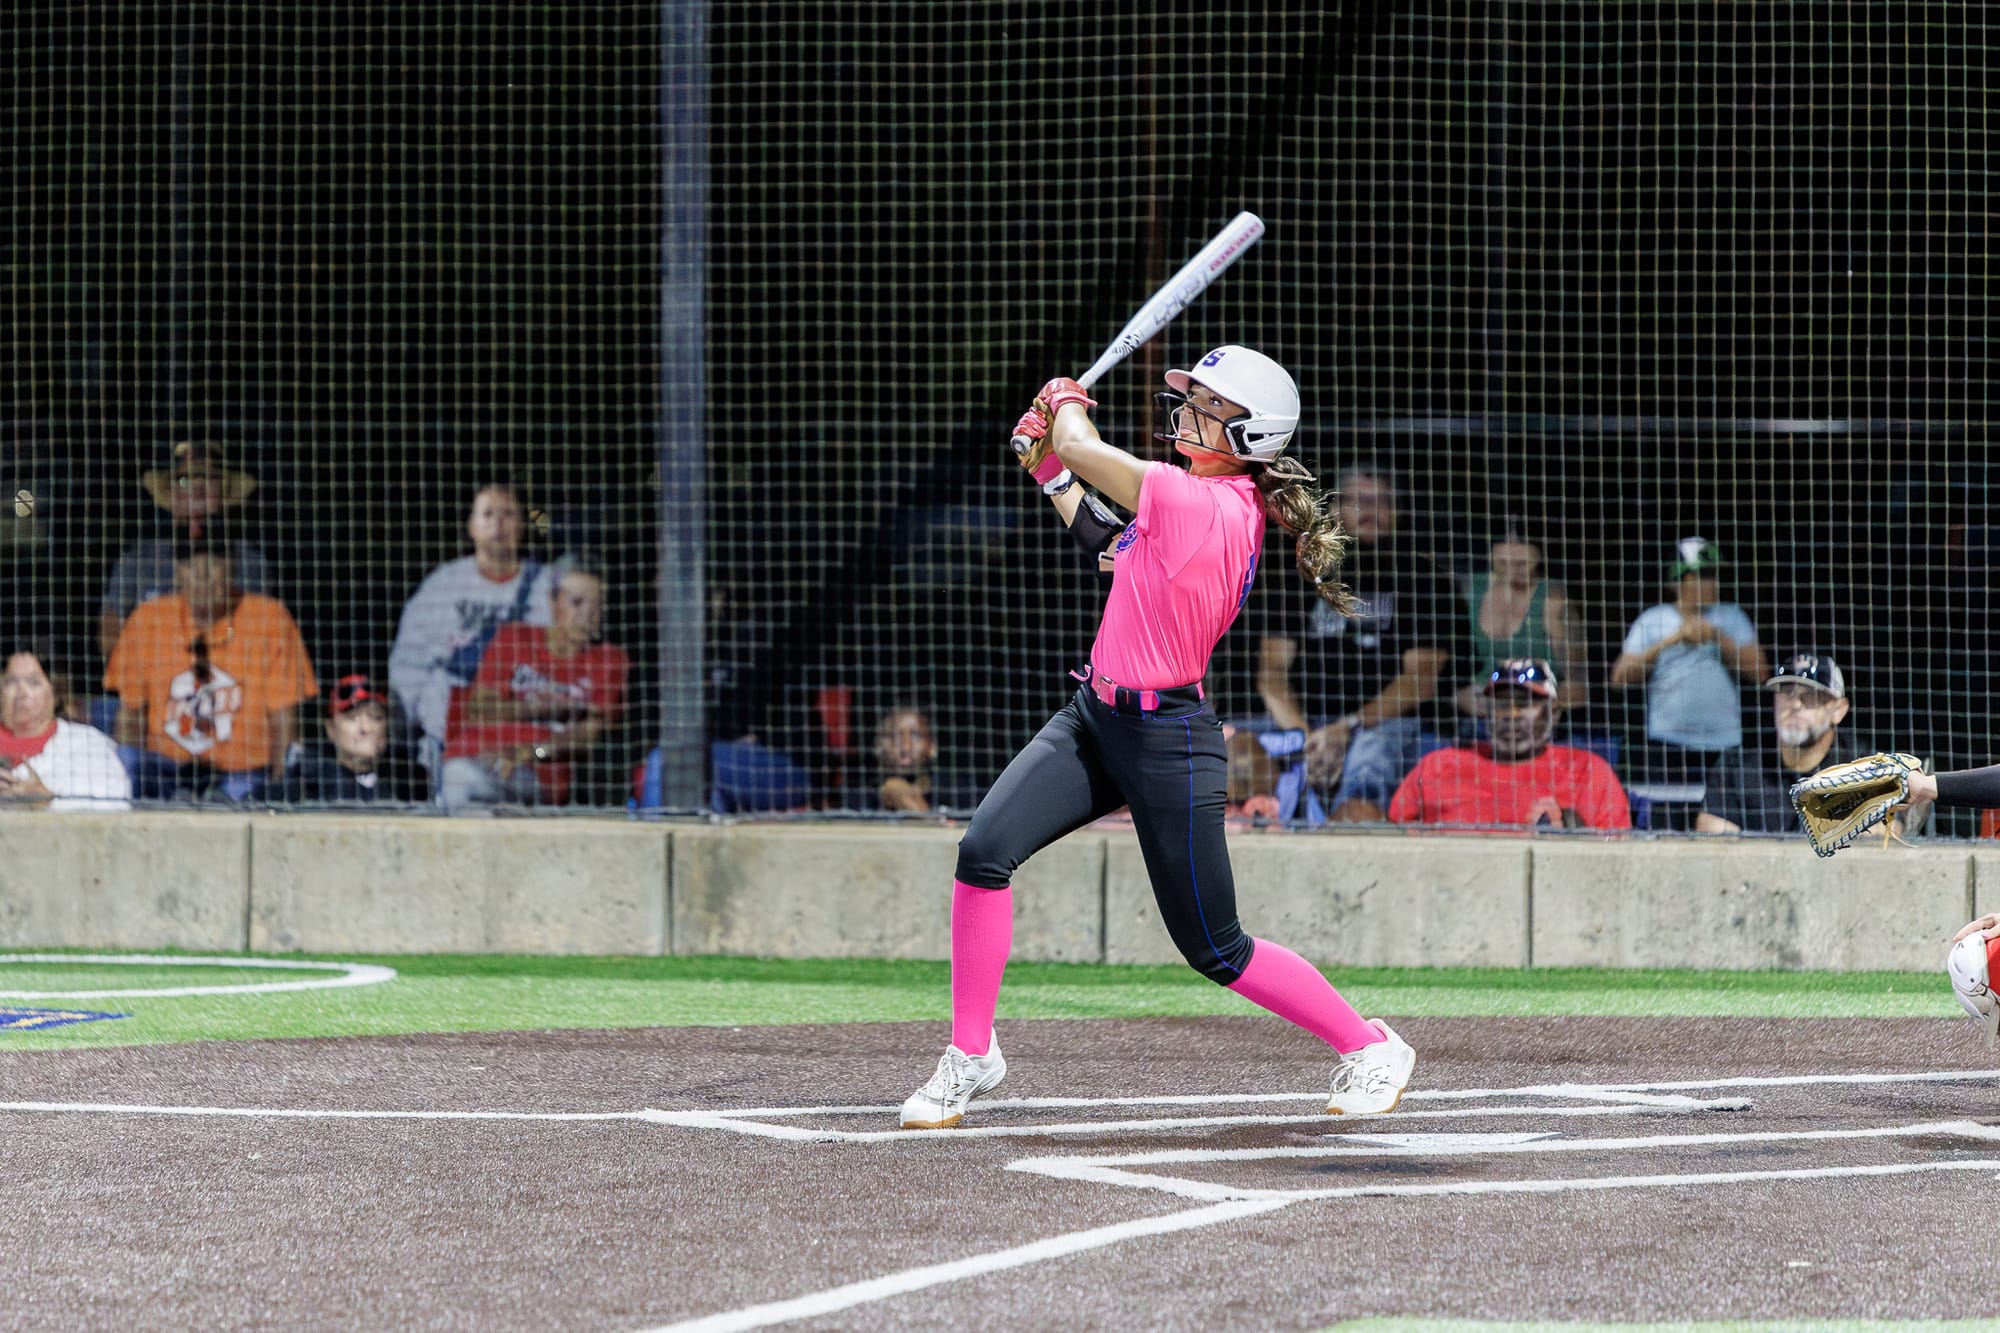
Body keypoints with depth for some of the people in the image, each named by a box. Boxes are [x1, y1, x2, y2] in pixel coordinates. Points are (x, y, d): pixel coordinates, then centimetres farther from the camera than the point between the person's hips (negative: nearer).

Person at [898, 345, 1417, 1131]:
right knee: (984, 852, -10)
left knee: (1214, 949, 2)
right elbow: (1113, 552, 22)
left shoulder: (1207, 507, -22)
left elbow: (1083, 449, -15)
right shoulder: (1219, 503, 7)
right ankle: (970, 1053, 1)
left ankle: (1369, 1047, 21)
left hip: (1164, 741, -9)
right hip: (1095, 716, 9)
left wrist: (1065, 402, 7)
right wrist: (1047, 462, 16)